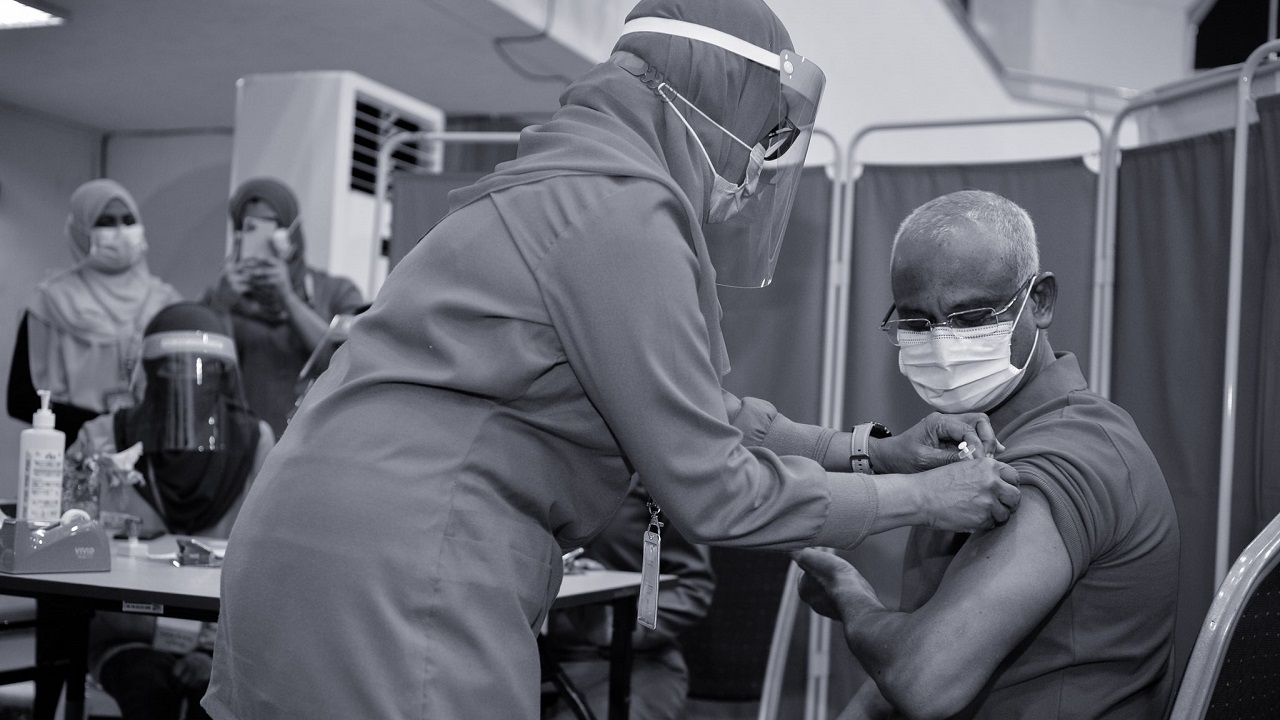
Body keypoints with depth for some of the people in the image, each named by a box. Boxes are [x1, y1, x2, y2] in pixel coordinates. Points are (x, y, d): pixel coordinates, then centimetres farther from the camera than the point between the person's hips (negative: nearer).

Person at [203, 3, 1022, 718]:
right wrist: (924, 497, -1)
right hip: (397, 580, -10)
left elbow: (693, 405, 22)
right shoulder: (618, 207, -14)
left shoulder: (577, 182, 16)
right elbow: (714, 489, -12)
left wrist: (866, 450, 18)